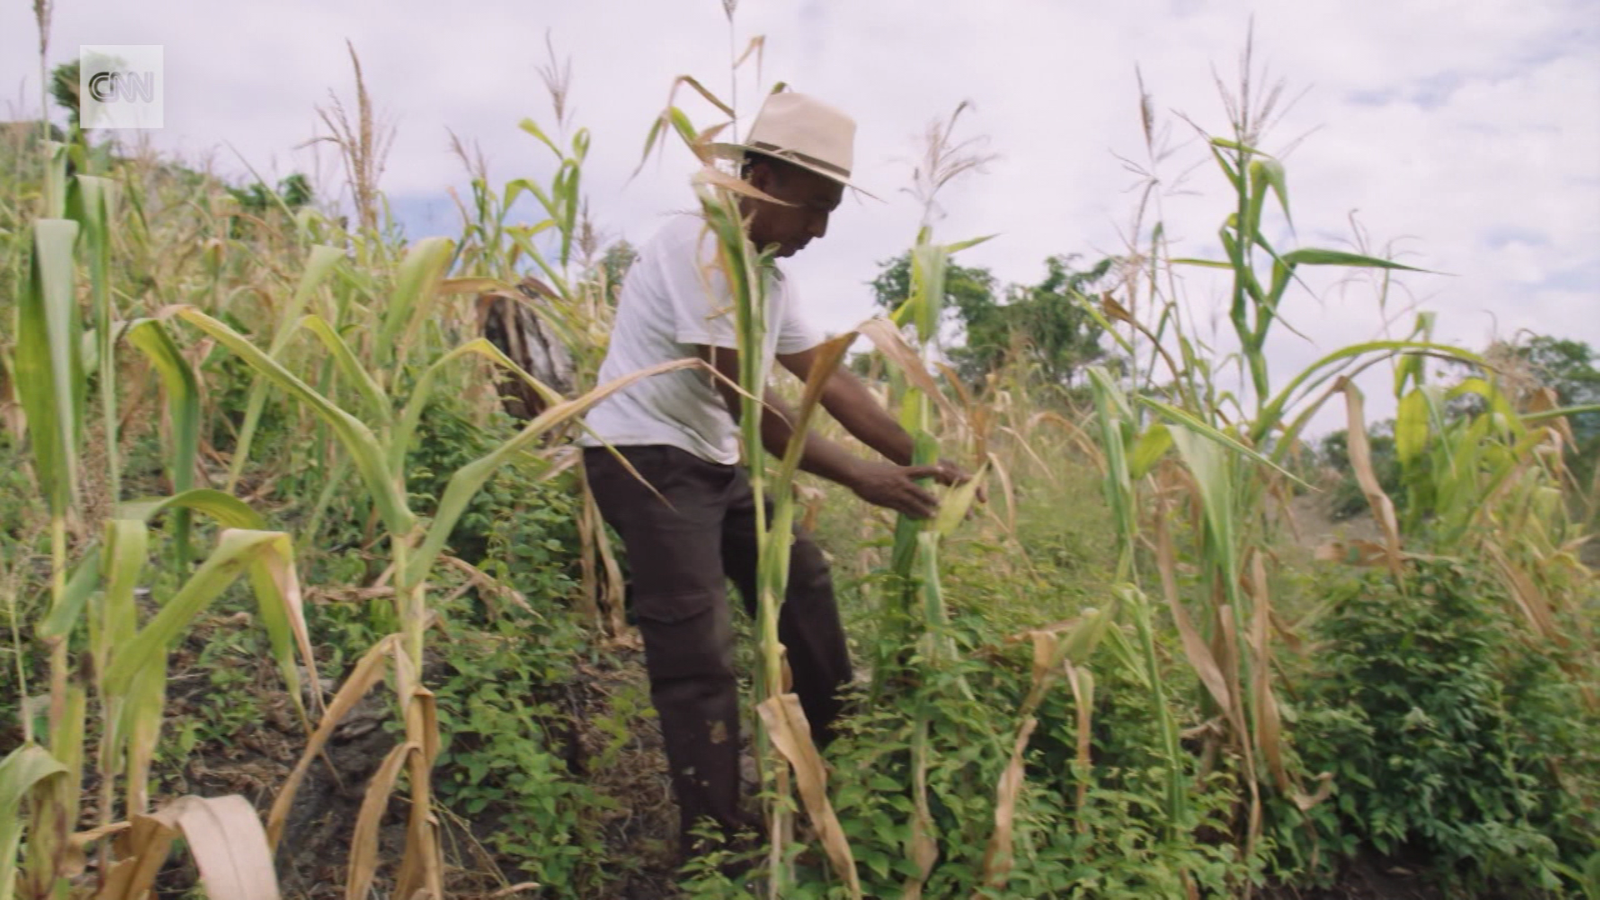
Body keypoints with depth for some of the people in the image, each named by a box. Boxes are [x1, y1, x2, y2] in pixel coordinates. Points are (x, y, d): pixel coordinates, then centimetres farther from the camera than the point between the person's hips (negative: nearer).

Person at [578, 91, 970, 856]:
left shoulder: (767, 269, 9)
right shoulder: (701, 247, -20)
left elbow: (831, 381, 6)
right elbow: (745, 400, -26)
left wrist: (919, 458, -3)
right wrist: (860, 477, -23)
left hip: (715, 462, 10)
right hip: (646, 459, -10)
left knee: (802, 582, 14)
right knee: (698, 657, -10)